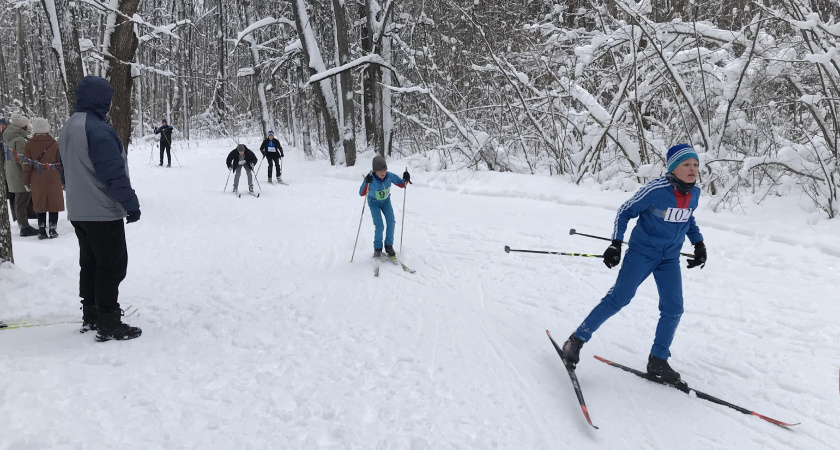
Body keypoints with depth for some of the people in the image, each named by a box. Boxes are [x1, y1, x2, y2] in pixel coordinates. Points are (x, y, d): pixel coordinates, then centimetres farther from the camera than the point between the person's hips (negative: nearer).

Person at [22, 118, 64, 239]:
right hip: (53, 180, -1)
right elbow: (60, 163, -2)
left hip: (37, 181, 1)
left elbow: (27, 165, -2)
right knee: (54, 204, 6)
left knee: (40, 205, 10)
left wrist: (26, 182, 5)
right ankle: (52, 230, 5)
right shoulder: (54, 144, -4)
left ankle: (41, 230, 11)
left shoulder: (29, 144, -2)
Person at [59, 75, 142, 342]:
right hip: (102, 212, -10)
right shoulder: (97, 128, -20)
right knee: (112, 265, -3)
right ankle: (108, 324, 0)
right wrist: (131, 203, -17)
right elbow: (113, 172, -23)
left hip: (78, 211, 10)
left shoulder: (68, 128, 13)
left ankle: (91, 316, 25)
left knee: (90, 263, 17)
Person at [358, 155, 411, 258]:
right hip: (374, 203, -3)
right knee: (379, 226, -12)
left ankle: (389, 246, 10)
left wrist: (406, 179, -31)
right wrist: (367, 183, -57)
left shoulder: (389, 176, -23)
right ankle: (377, 248, 8)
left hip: (386, 201, 3)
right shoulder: (371, 179, -32)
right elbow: (362, 193, -40)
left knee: (391, 222, -9)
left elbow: (401, 184, -9)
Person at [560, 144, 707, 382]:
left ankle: (658, 361, 15)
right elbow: (625, 212, -11)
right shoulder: (655, 190, -22)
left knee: (673, 309, 1)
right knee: (618, 298, -8)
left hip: (670, 258, 6)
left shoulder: (694, 193, -3)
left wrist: (699, 245, 11)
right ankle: (577, 339, 3)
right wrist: (615, 244, -16)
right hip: (642, 252, -6)